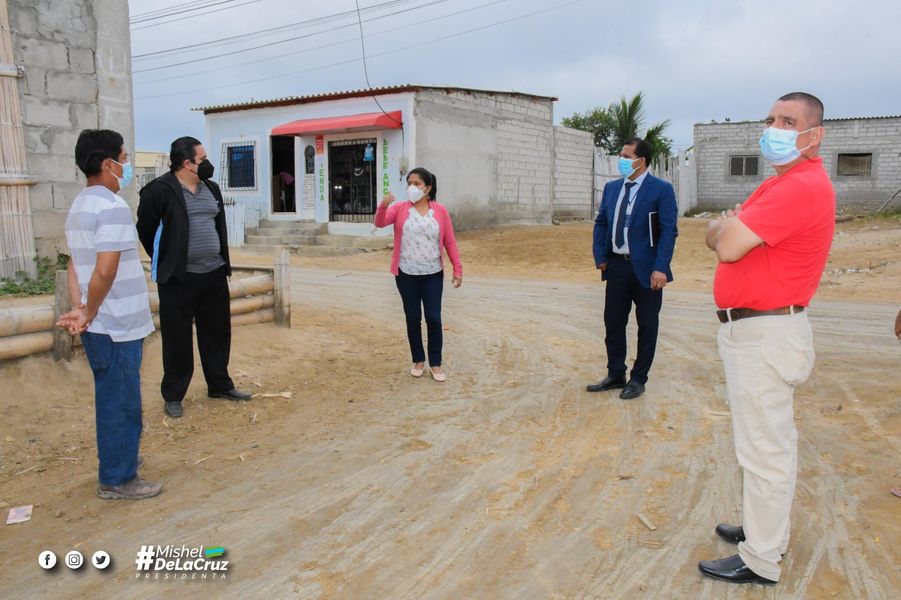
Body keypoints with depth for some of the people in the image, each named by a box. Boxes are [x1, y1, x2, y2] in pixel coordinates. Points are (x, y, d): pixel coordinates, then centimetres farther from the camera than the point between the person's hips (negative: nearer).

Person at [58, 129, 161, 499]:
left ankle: (119, 459, 36)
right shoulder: (113, 207, -19)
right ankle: (117, 479, 14)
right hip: (118, 326, -9)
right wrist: (89, 315, -11)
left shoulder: (79, 205, 12)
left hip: (100, 325, 9)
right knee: (121, 402, 2)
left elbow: (75, 264, 9)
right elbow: (104, 271, -24)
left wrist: (79, 309, 0)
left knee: (113, 399, 21)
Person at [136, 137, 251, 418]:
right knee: (178, 339, 3)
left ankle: (220, 385, 30)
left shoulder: (211, 188, 11)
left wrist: (223, 262, 15)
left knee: (218, 333, 15)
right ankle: (173, 395, 18)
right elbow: (145, 231, -3)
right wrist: (167, 263, 6)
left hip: (214, 275, 6)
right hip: (179, 279, -6)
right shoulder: (160, 190, -11)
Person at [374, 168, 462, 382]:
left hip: (432, 275, 0)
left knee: (434, 318, 0)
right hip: (406, 275, 1)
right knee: (412, 318, 8)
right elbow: (380, 223, -15)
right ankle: (418, 360, 22)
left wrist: (458, 269, -2)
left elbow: (450, 242, 2)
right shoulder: (400, 208, 0)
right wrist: (383, 206, -35)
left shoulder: (440, 211, 0)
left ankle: (436, 363, 12)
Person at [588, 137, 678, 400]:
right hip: (616, 266, 5)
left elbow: (668, 230, -12)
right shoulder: (611, 188, 9)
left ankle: (638, 379, 20)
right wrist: (600, 257, 2)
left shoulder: (661, 189, -8)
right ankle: (615, 375, 26)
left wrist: (660, 268, -19)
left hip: (646, 268, -5)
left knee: (646, 326, 7)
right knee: (613, 323, 11)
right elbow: (600, 223, 13)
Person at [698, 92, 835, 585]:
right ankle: (766, 529, 37)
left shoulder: (800, 187, -19)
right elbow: (718, 236, 16)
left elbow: (727, 246, -26)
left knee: (764, 446, -1)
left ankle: (760, 561, 12)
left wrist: (728, 225, -5)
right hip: (759, 329, 11)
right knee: (769, 440, 21)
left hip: (764, 335, -11)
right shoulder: (783, 182, 17)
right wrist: (731, 225, -5)